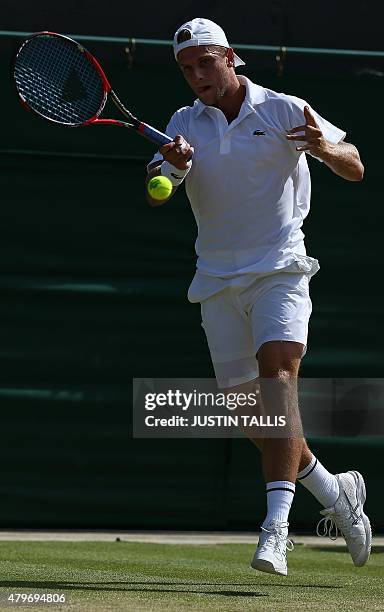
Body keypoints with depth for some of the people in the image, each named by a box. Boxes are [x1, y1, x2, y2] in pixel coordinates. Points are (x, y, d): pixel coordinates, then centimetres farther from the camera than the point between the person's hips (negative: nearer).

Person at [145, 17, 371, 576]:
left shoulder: (285, 111, -2)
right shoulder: (184, 124, 8)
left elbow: (355, 170, -4)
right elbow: (155, 195, -4)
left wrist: (327, 148, -27)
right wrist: (172, 167, -27)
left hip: (279, 269, -5)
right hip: (218, 281, 5)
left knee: (277, 381, -23)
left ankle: (276, 527, -29)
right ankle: (335, 493, 26)